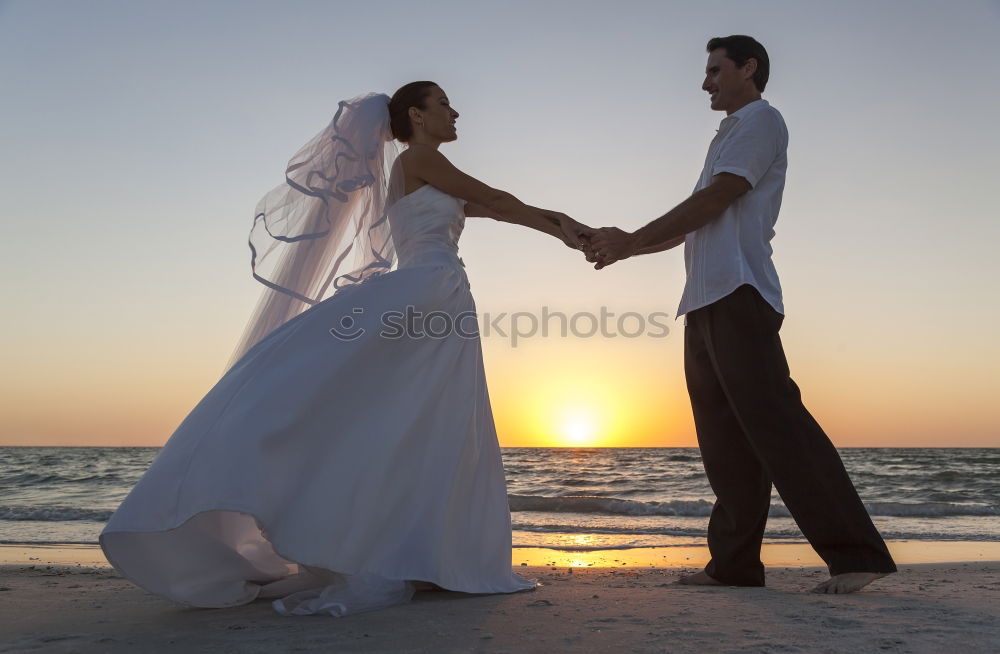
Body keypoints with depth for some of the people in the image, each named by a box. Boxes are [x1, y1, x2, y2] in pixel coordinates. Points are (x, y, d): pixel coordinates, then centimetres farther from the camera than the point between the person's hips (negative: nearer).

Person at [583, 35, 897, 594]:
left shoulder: (760, 118, 3)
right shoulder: (732, 133, 30)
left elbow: (712, 201, -9)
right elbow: (694, 226, 27)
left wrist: (632, 240, -5)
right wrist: (624, 246, 20)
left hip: (737, 295, -9)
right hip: (707, 302, 9)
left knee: (773, 420, -16)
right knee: (725, 438, 5)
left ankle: (857, 553, -13)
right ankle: (735, 562, 8)